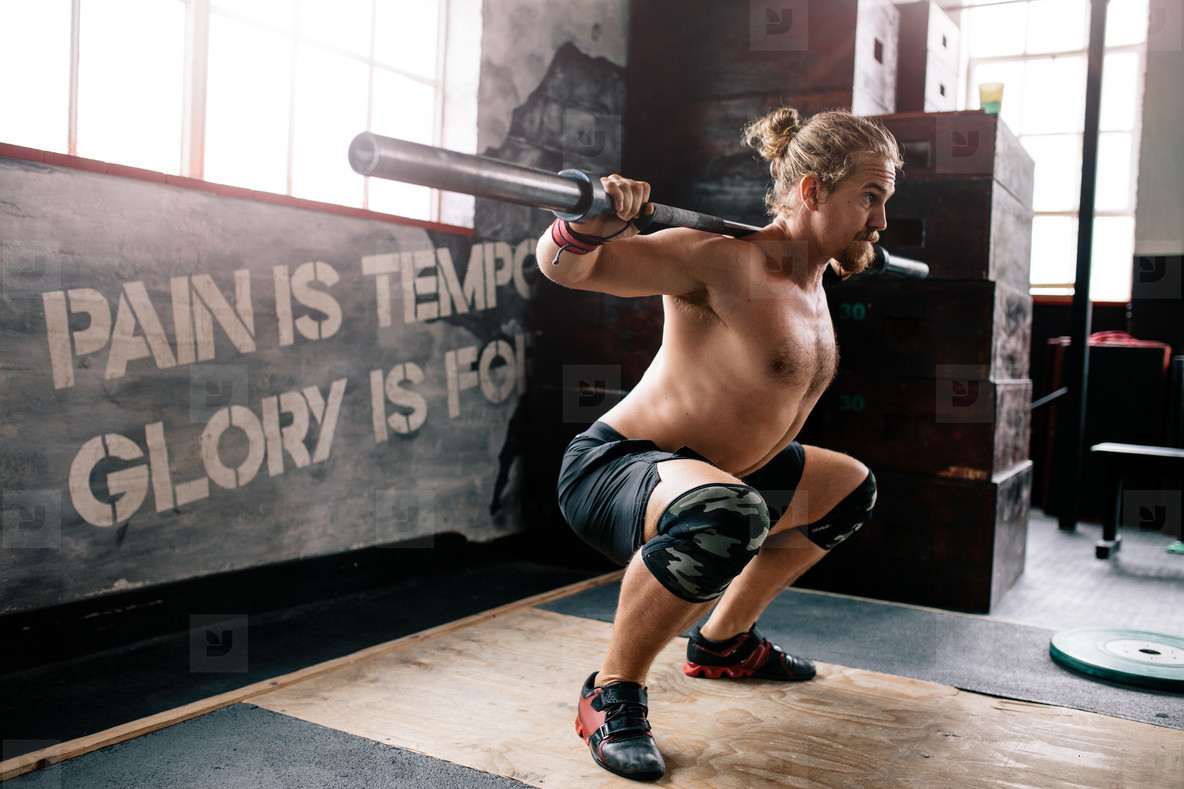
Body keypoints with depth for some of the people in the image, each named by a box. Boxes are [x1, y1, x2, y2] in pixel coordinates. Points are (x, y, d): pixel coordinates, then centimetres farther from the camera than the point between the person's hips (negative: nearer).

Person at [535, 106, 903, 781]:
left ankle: (724, 641, 31)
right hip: (613, 466, -10)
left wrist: (854, 253, 35)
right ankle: (613, 694, -18)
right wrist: (592, 221, -44)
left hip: (705, 473, 10)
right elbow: (563, 266, -23)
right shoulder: (726, 259, -22)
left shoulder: (811, 272, 6)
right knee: (726, 514, -43)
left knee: (850, 488, 26)